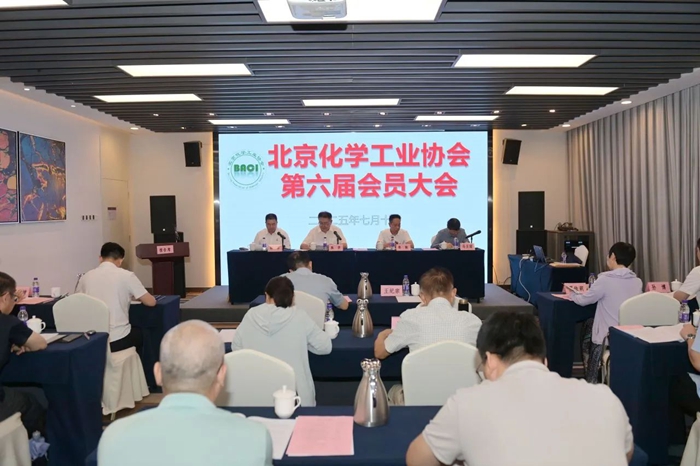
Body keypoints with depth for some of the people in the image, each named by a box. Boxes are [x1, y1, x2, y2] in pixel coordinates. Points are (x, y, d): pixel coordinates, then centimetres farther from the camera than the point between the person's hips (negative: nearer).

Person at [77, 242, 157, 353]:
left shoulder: (86, 277, 3)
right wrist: (133, 297, 19)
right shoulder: (126, 275, -7)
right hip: (118, 341, -3)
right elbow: (151, 302, -2)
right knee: (138, 332, 32)